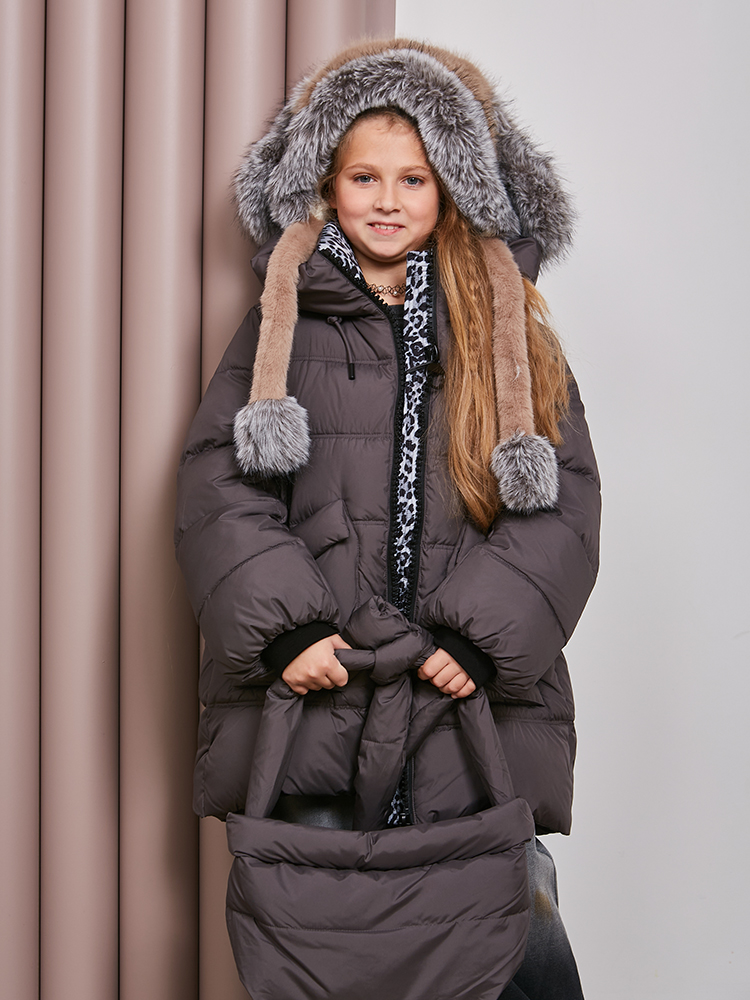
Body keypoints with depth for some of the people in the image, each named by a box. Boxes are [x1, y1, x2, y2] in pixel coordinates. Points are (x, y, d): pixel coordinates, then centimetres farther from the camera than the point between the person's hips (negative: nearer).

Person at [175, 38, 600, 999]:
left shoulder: (511, 337, 14)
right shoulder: (281, 327, 13)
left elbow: (562, 504, 3)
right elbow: (220, 486, 1)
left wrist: (485, 637, -12)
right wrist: (281, 626, -14)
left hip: (476, 698, 1)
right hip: (312, 689, 0)